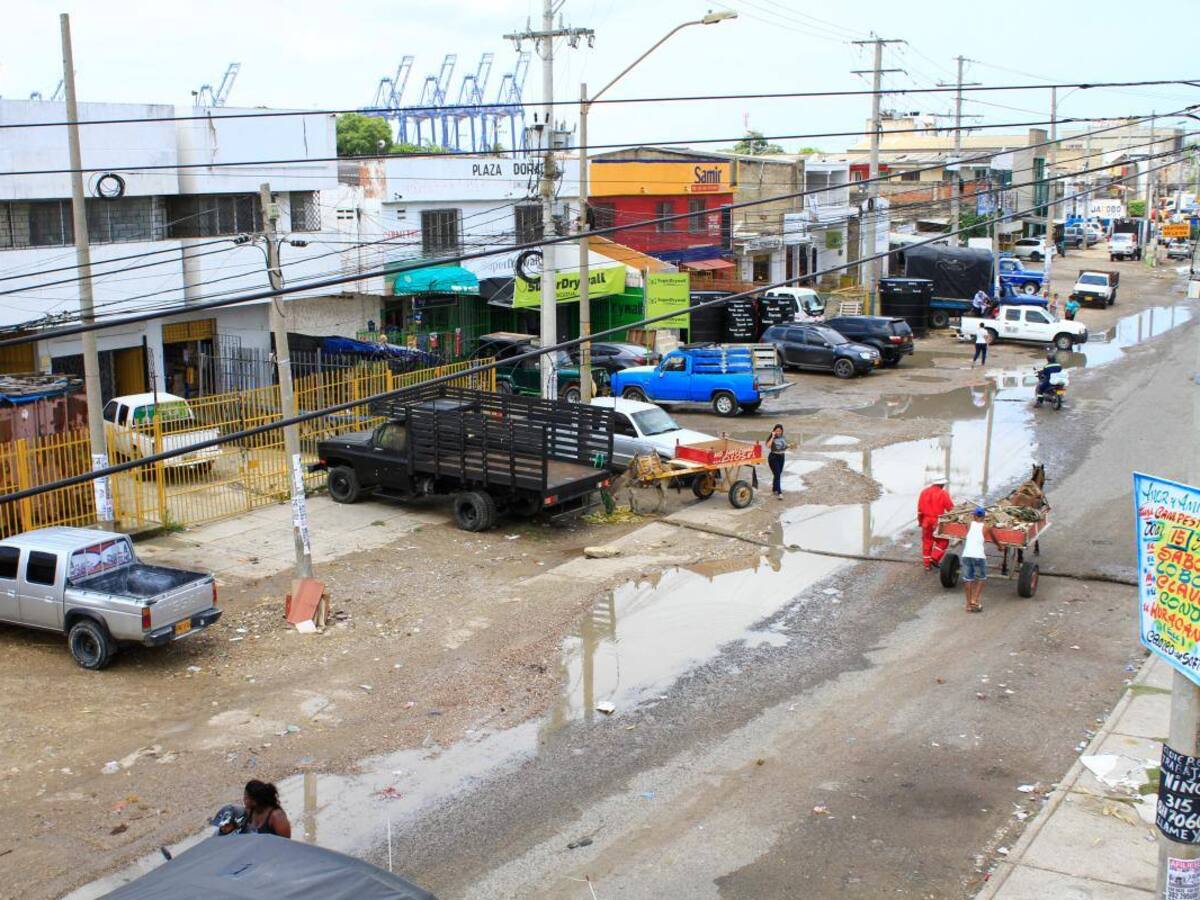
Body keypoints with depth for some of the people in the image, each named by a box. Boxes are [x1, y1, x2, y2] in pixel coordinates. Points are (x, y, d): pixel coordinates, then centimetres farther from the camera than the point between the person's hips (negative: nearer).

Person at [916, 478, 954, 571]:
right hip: (938, 522, -4)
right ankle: (934, 558, -1)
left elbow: (919, 509, 6)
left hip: (926, 521, 4)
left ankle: (927, 564, 16)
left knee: (927, 542, 12)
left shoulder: (924, 492, 4)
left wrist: (920, 521, 14)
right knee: (942, 541, 12)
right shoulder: (943, 493, -10)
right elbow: (951, 508, -7)